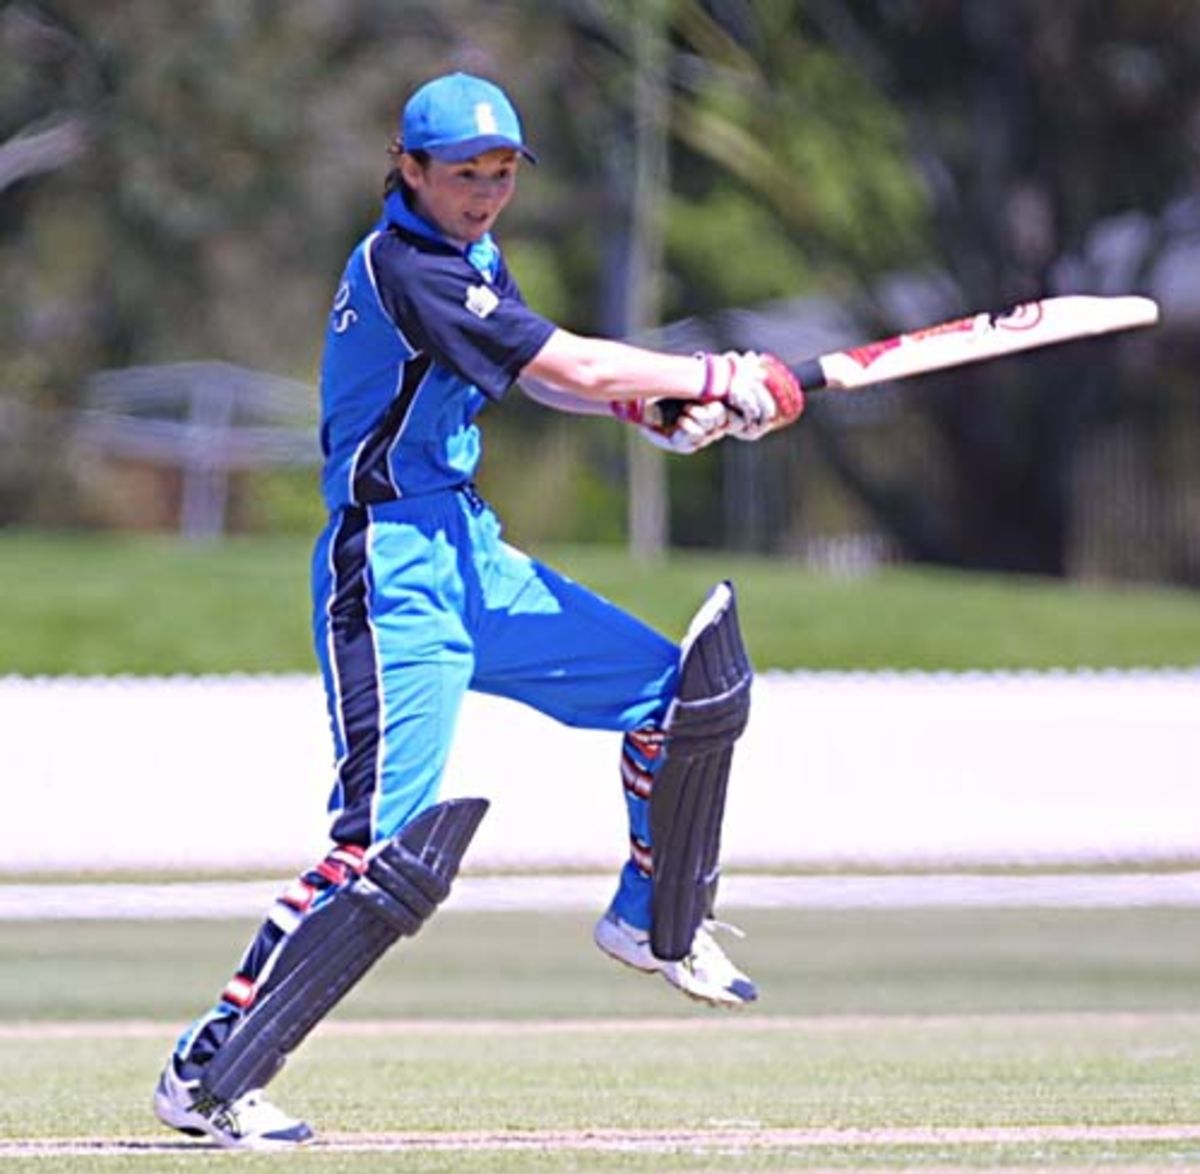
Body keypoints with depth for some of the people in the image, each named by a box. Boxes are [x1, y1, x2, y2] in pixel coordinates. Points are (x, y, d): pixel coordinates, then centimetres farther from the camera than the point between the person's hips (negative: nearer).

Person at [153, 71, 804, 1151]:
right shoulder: (403, 266, -18)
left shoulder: (470, 254, 12)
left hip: (468, 556, 10)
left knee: (674, 688, 14)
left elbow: (536, 371, 23)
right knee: (383, 848, -16)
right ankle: (206, 1077, -13)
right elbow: (566, 365, -19)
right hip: (392, 570, -10)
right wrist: (712, 379, -9)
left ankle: (652, 921, 32)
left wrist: (652, 405, 5)